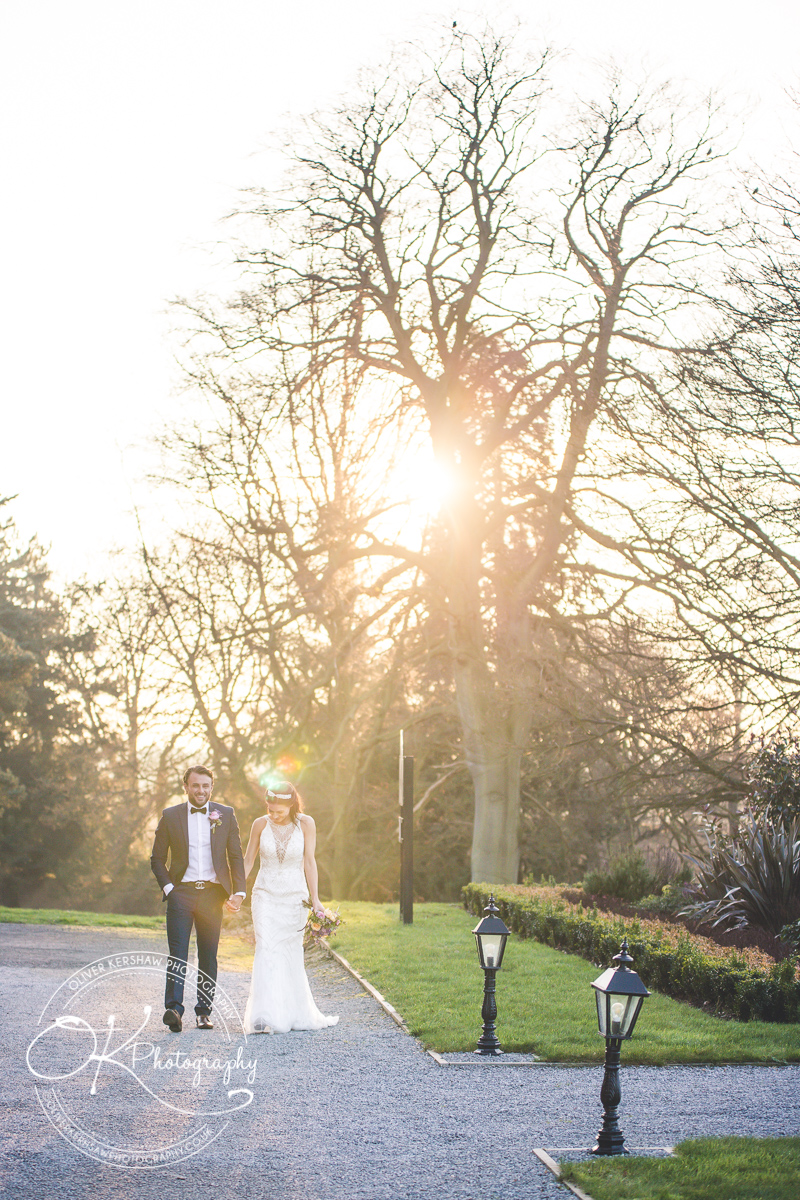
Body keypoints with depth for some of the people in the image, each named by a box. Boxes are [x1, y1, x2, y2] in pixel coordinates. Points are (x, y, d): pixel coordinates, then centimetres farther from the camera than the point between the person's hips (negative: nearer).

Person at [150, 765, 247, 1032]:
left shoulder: (225, 815, 7)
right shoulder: (170, 816, 5)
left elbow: (236, 856, 8)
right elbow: (157, 858, 8)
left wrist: (239, 891, -1)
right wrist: (168, 887, -5)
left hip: (212, 893, 1)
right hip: (181, 891, -1)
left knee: (209, 956, 5)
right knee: (177, 953, -11)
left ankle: (204, 1011, 13)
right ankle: (173, 1008, -18)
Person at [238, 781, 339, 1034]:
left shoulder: (305, 824, -6)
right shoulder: (260, 824, -4)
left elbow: (309, 862, -3)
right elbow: (247, 860, 5)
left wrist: (315, 899, -5)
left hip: (294, 898, 0)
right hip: (265, 896, 0)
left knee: (290, 956, 5)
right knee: (266, 952, -14)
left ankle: (294, 1013, 19)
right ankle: (264, 1017, -21)